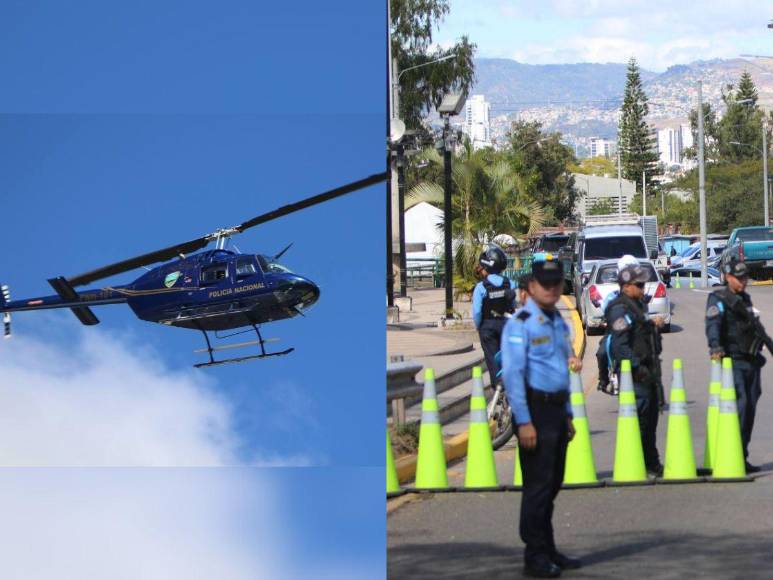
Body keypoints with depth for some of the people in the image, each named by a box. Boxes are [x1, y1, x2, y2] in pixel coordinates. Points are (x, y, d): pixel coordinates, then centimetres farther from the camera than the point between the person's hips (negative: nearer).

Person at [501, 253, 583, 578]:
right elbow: (513, 374, -17)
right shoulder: (520, 325, -12)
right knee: (537, 485, -6)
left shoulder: (559, 323, 14)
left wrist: (568, 415, 20)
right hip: (535, 408, -8)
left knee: (553, 484, 14)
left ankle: (548, 551, 23)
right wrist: (524, 422, -21)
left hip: (557, 408, 8)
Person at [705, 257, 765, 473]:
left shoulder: (745, 299, 21)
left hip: (751, 361, 8)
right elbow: (713, 324, -20)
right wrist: (716, 347, -37)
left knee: (750, 407, 5)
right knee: (740, 405, -18)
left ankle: (742, 457, 10)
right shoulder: (718, 299, -4)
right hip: (733, 360, -8)